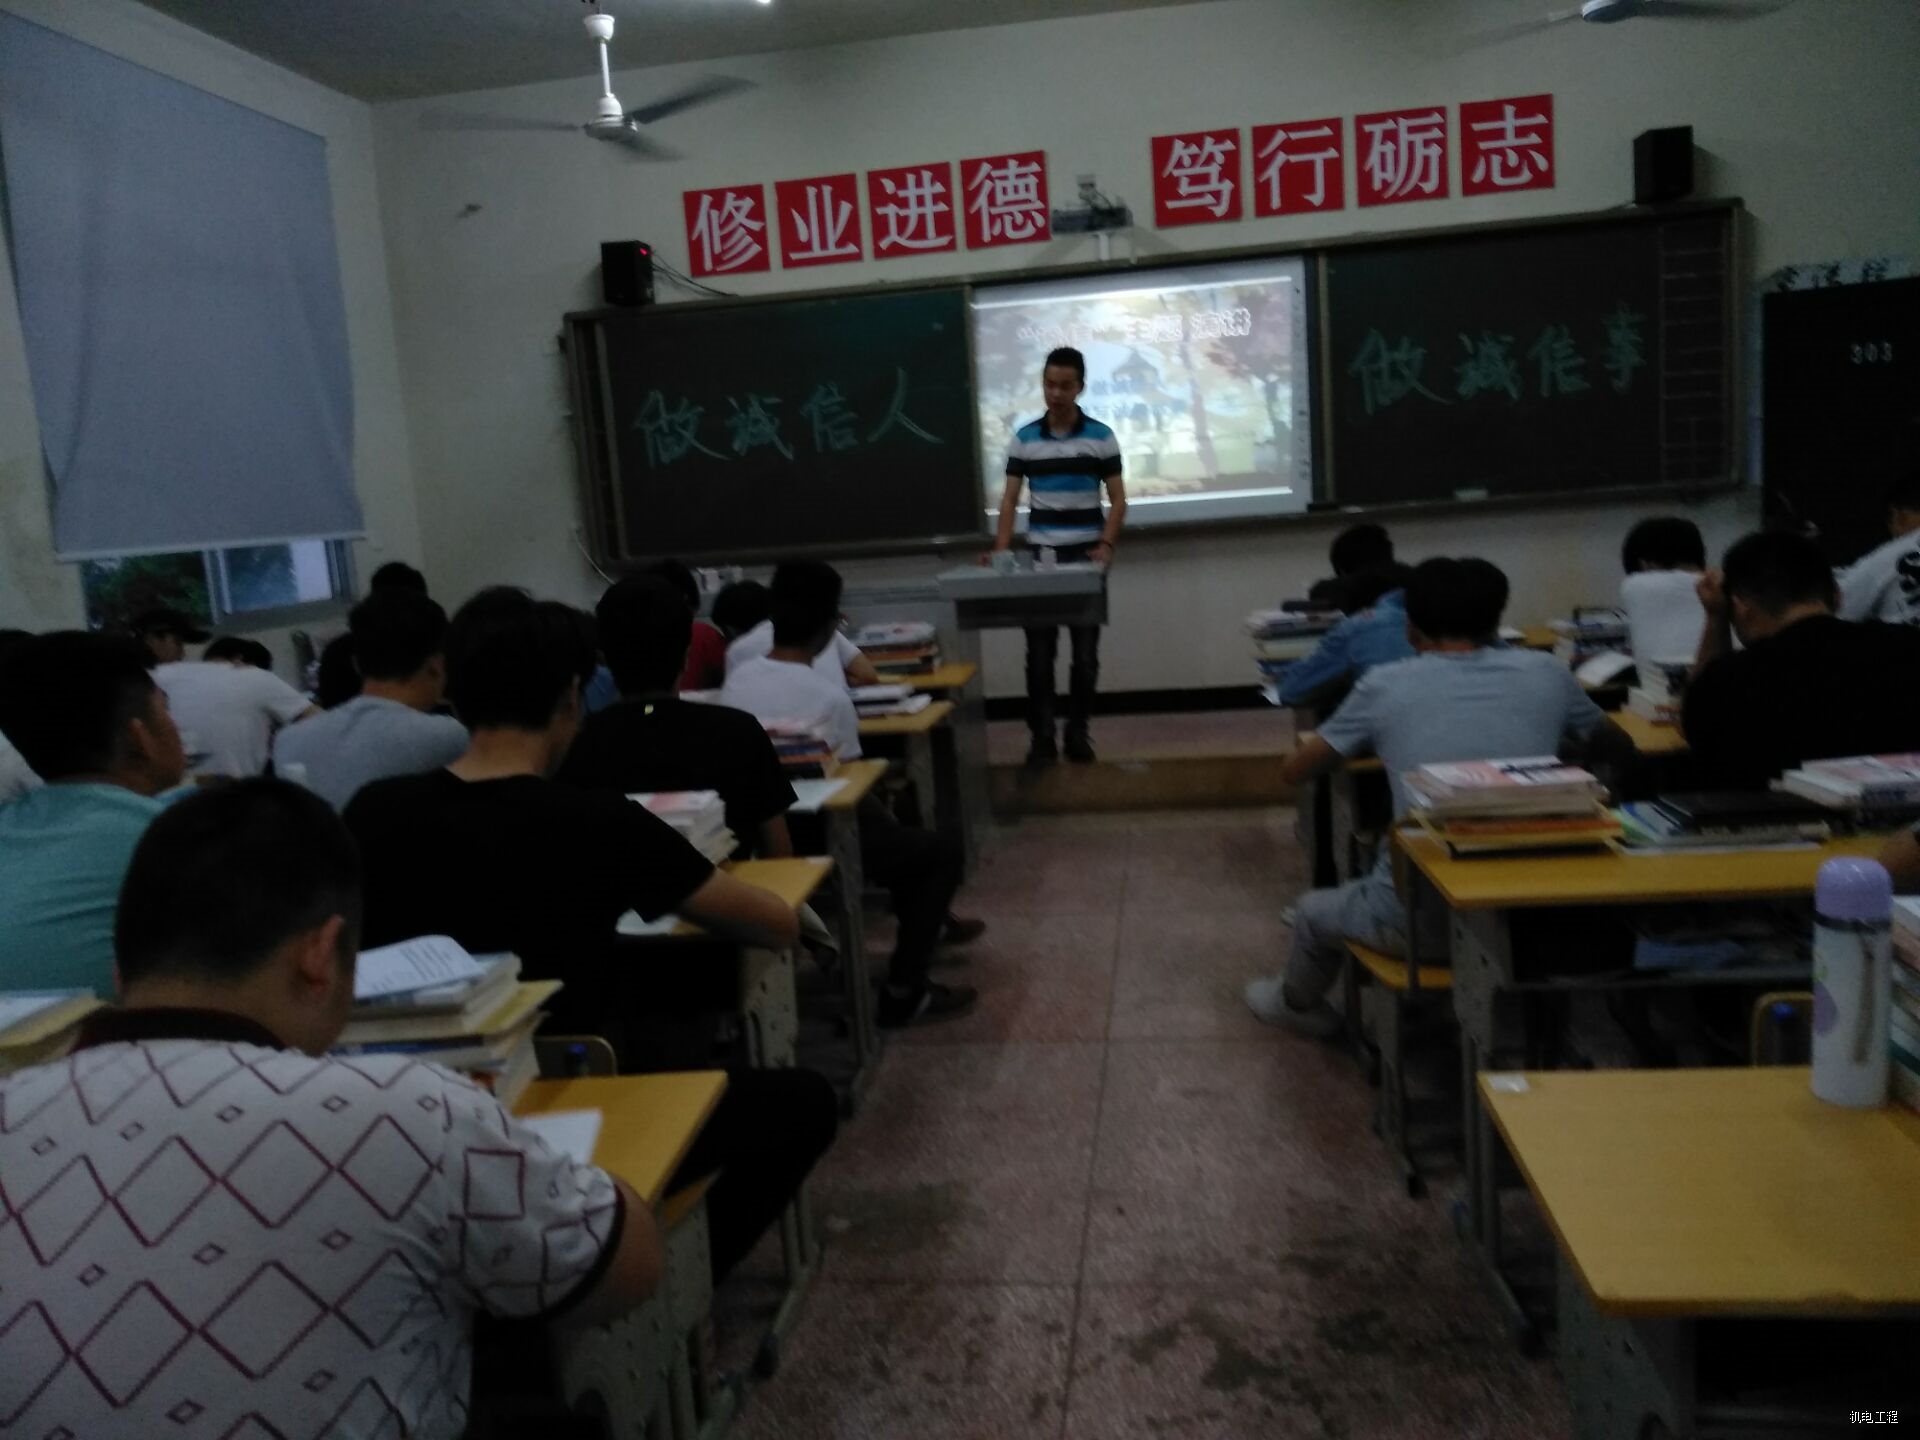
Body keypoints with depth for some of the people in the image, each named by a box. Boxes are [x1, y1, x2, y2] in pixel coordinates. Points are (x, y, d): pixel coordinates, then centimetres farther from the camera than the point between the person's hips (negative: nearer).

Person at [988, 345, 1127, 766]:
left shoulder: (1101, 437, 1)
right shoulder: (1023, 439, 4)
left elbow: (1117, 500, 1)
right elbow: (1010, 500, 3)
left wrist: (1106, 546, -14)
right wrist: (1001, 551, -11)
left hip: (1085, 559, 0)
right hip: (1039, 559, 1)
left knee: (1085, 653, 4)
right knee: (1040, 654, 1)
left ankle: (1078, 734, 16)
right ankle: (1041, 737, 8)